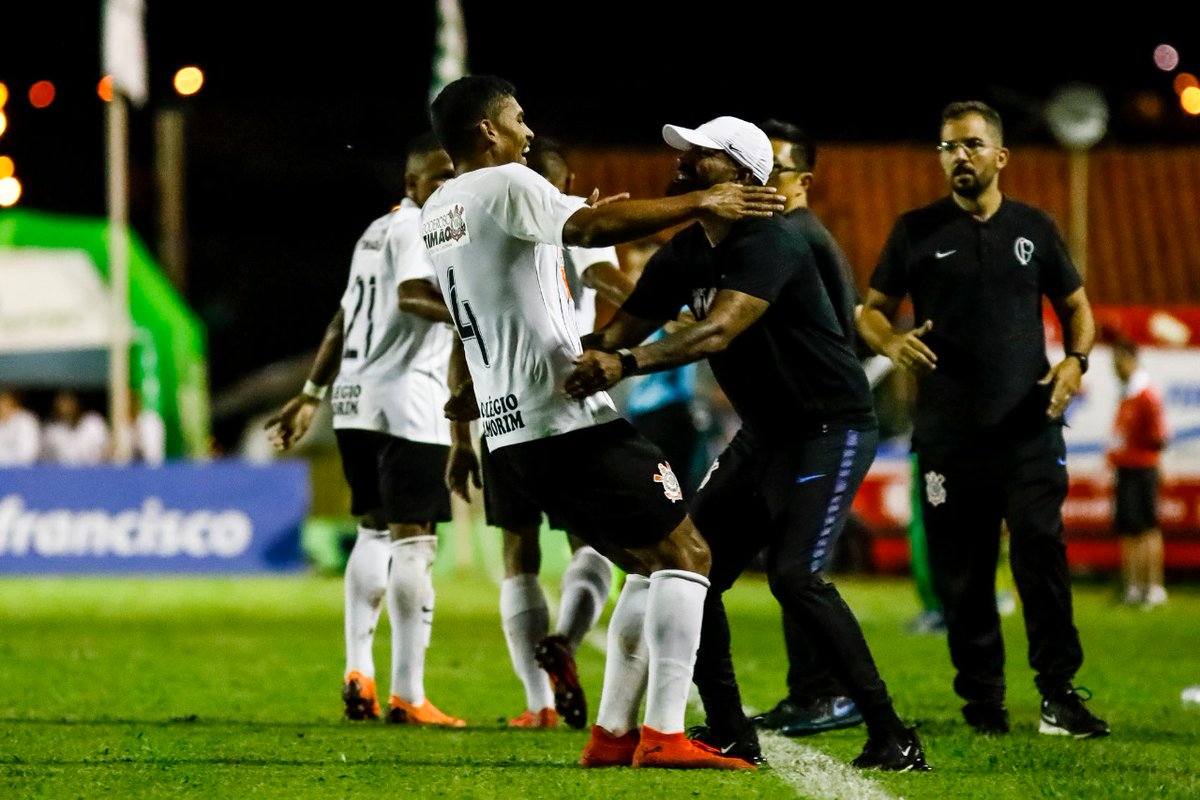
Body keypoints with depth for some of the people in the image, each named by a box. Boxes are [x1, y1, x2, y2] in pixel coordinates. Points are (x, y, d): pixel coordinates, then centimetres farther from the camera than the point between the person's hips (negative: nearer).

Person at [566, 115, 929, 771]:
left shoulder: (769, 241, -23)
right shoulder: (684, 254, 5)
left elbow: (718, 331, -38)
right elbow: (620, 333, 3)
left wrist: (625, 364, -50)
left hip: (830, 427, -9)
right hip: (763, 434, 9)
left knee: (795, 576, -22)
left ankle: (891, 737, -16)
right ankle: (730, 734, 16)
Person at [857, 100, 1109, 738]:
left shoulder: (1034, 229, 10)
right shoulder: (917, 231, 7)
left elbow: (1075, 306, 18)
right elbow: (870, 310, 11)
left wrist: (1076, 360, -2)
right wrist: (889, 340, -12)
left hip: (1029, 429, 0)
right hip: (949, 435, 1)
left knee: (1042, 553, -14)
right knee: (961, 573, 2)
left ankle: (1058, 695, -10)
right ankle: (981, 698, 13)